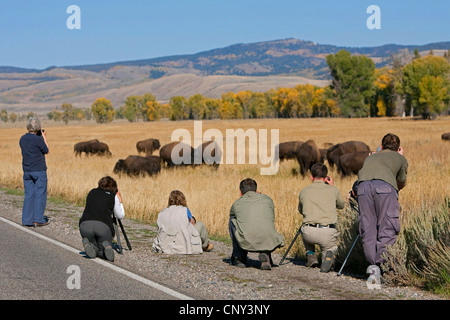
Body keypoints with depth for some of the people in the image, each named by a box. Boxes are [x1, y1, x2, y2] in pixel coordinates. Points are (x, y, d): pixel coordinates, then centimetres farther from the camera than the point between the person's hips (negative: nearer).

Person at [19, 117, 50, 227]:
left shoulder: (22, 139, 5)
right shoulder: (38, 139, -15)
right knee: (40, 194, 2)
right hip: (39, 170, -6)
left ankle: (27, 220, 7)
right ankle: (38, 219, 0)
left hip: (27, 171, 6)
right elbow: (46, 151, -2)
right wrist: (44, 138, 6)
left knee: (29, 195, 8)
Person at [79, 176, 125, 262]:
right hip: (104, 226, -2)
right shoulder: (113, 196, 15)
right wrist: (119, 200, 35)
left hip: (85, 224, 2)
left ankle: (87, 244, -11)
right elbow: (120, 216, 23)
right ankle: (106, 245, -17)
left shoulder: (92, 192, 24)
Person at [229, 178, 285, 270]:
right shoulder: (268, 200, 24)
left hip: (247, 242, -2)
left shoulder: (236, 203, 21)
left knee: (232, 220, 28)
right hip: (268, 242, 2)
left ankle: (240, 258, 27)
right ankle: (266, 254, 10)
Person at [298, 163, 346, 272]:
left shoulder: (304, 191, 10)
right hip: (328, 234, -1)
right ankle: (329, 255, -8)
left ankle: (311, 256, 20)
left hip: (309, 233, 2)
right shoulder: (333, 190, 7)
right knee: (331, 247, 29)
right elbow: (342, 205, 28)